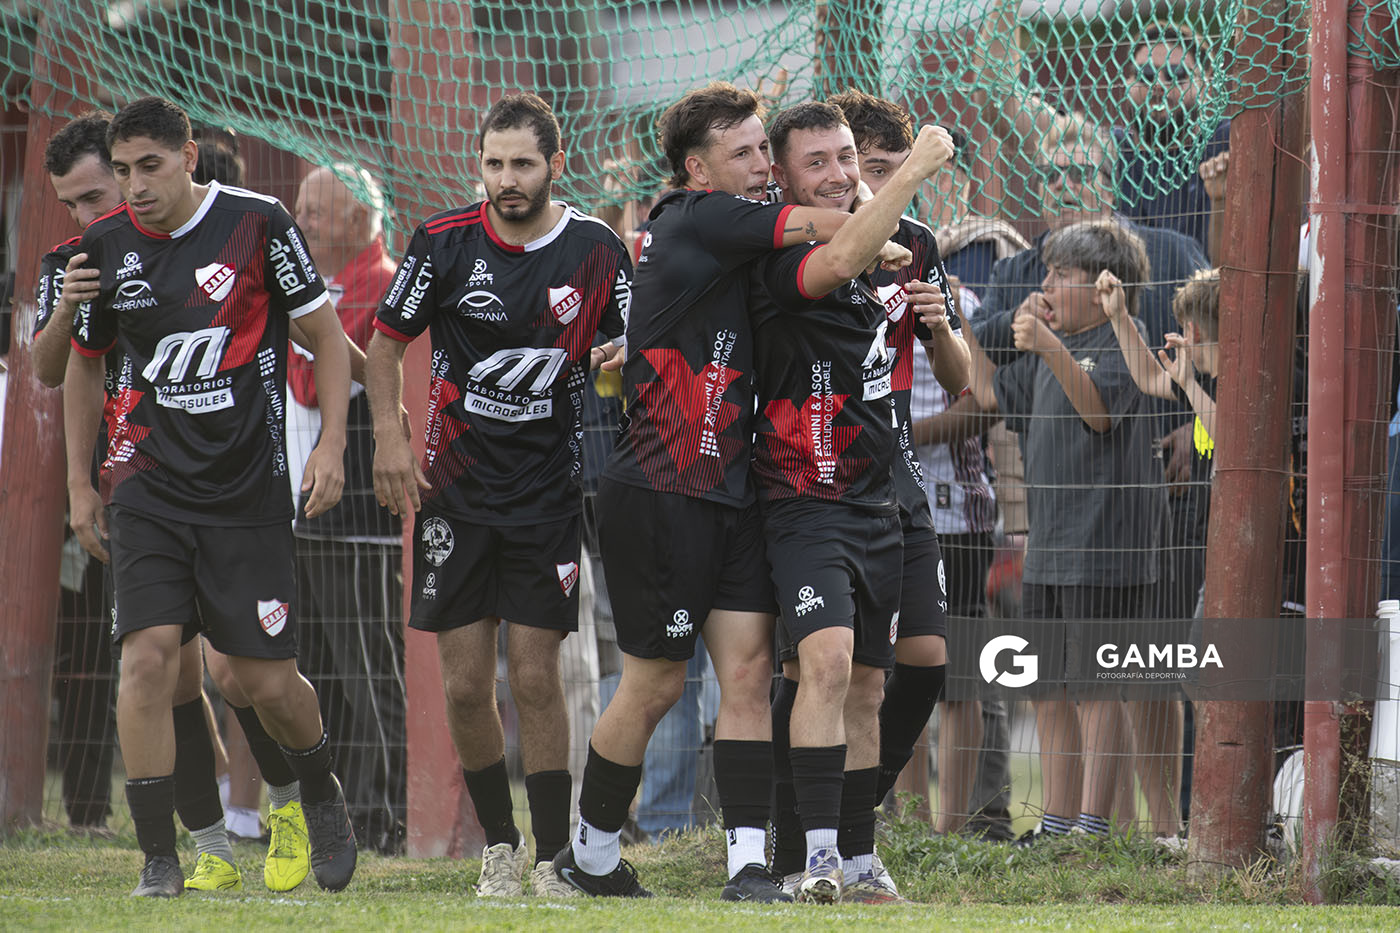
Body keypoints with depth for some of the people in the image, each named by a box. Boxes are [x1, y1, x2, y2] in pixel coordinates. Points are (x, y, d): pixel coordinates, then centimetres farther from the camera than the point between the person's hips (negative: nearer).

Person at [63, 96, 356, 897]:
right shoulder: (106, 246, 2)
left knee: (268, 681, 1)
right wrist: (81, 483, 16)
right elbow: (84, 363, 17)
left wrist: (331, 447, -5)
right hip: (149, 487, 2)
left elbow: (327, 335, 2)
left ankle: (322, 797, 33)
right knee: (149, 656, -15)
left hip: (249, 491, -2)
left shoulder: (258, 225, -7)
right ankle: (160, 858, -8)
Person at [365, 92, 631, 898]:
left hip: (549, 490, -1)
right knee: (466, 686, 0)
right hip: (456, 488, 1)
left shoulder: (595, 251, -3)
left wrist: (616, 361, -16)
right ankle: (500, 846, 17)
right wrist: (389, 435, -6)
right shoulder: (444, 243, -2)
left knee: (536, 680, -6)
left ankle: (556, 859, 2)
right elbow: (388, 342, 8)